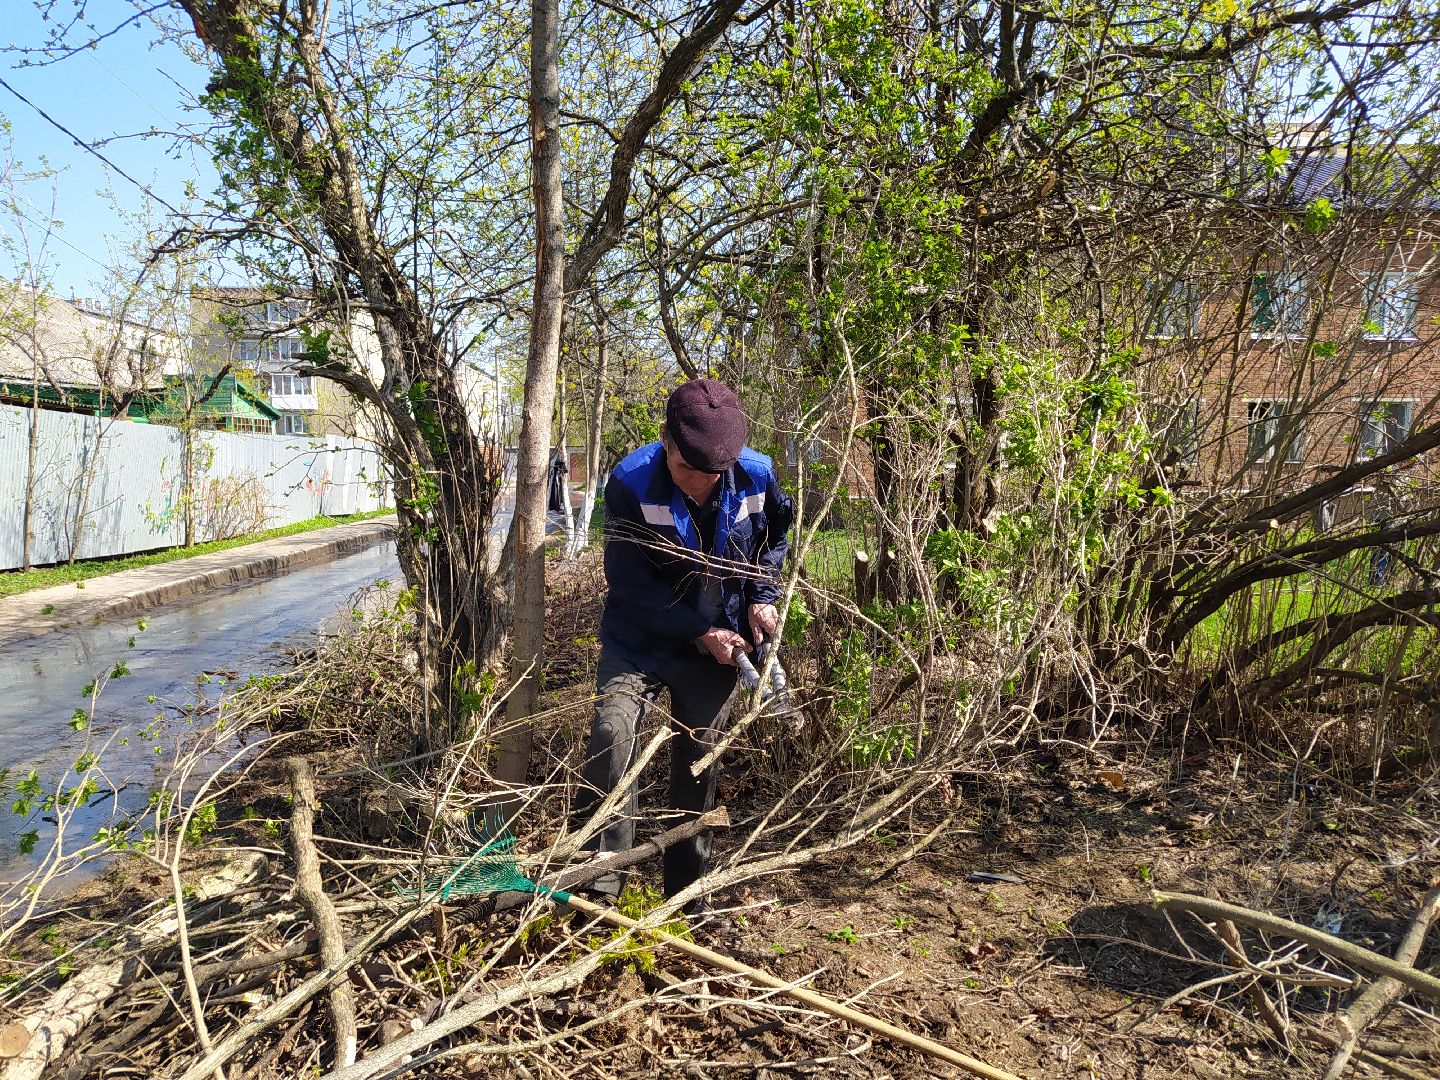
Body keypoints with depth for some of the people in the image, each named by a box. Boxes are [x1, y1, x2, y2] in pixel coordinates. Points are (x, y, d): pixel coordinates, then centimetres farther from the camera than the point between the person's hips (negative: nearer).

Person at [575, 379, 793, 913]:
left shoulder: (757, 475, -15)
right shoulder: (630, 484, -24)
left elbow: (774, 537, 8)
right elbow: (628, 583, -20)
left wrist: (761, 598, -6)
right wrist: (700, 632, -20)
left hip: (715, 644, 3)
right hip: (639, 641, -2)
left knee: (698, 768, 10)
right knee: (612, 733, -24)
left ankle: (688, 893, 27)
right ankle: (600, 881, -9)